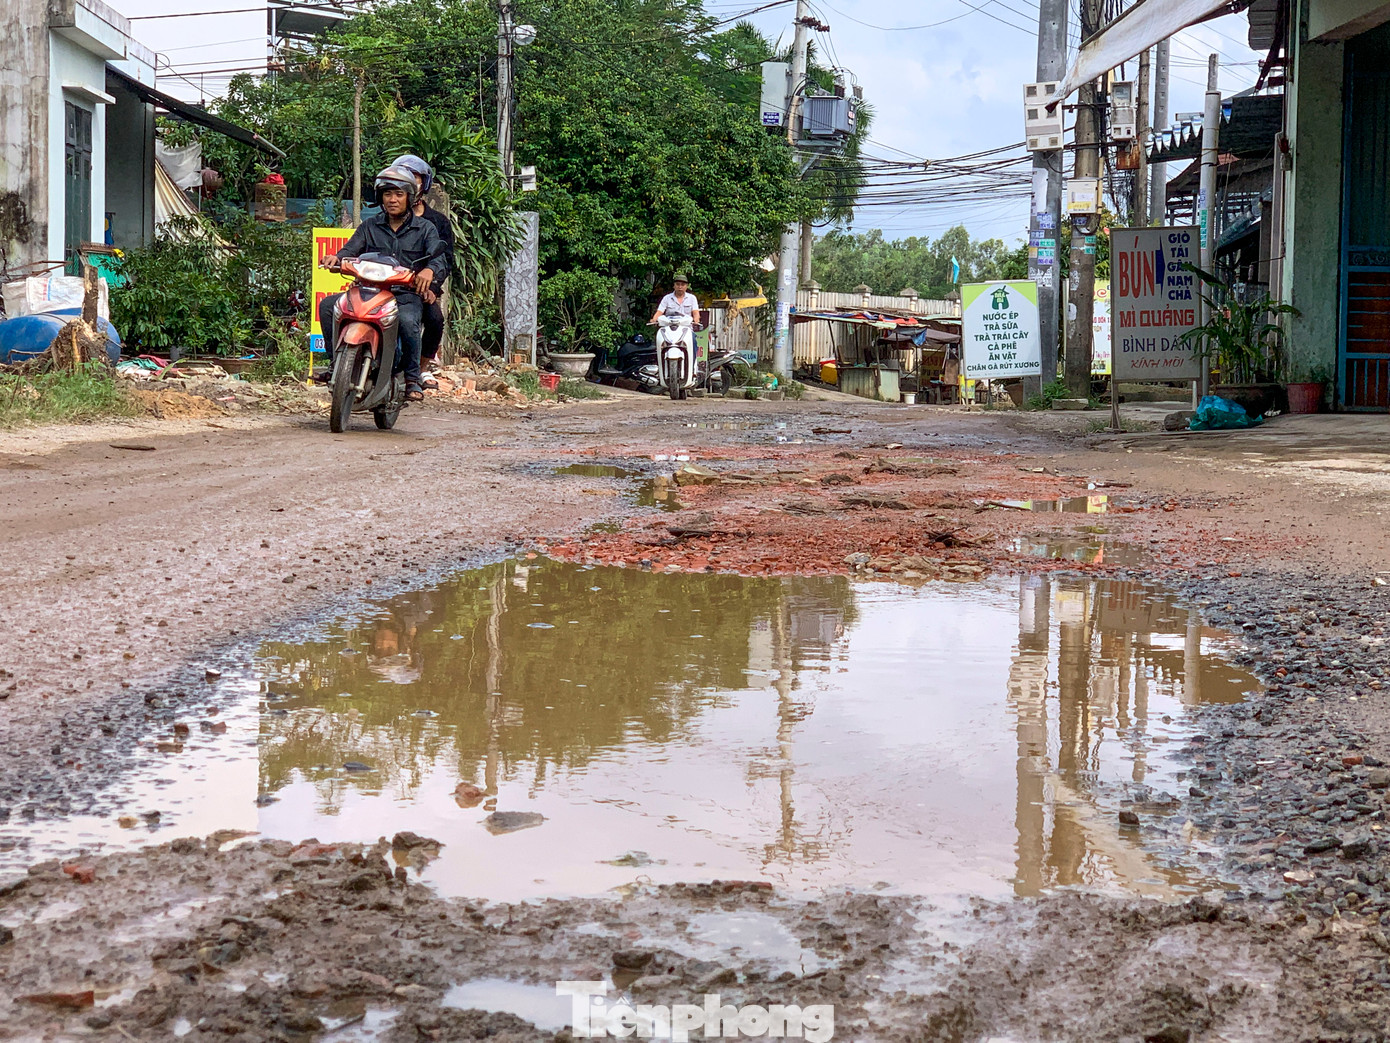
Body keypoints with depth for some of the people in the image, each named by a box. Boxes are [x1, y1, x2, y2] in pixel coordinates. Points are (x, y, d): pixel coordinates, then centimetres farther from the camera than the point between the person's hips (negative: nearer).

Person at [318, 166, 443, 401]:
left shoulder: (425, 229, 8)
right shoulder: (370, 226, 17)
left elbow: (438, 257, -6)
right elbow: (351, 250, 5)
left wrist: (429, 270, -32)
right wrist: (336, 258, -20)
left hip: (408, 295, -4)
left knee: (407, 320, -38)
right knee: (328, 305, -16)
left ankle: (413, 379, -22)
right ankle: (336, 363, -7)